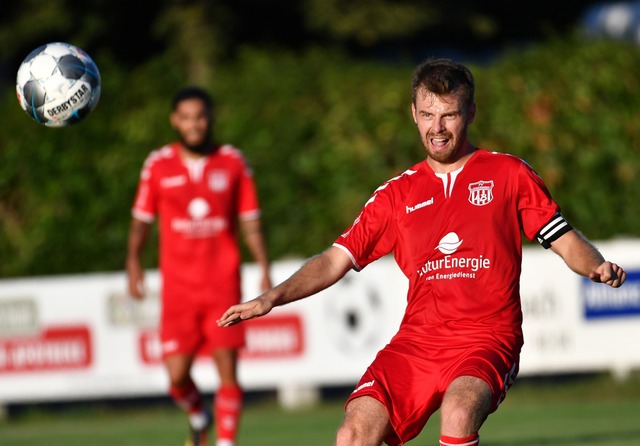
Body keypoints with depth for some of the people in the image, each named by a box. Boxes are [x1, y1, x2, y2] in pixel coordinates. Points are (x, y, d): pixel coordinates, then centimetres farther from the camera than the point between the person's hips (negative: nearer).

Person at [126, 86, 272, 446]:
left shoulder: (233, 162, 3)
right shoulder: (158, 165, 2)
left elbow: (250, 221, 6)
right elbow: (142, 218, 10)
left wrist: (265, 268, -1)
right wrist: (134, 262, 0)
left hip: (223, 283, 0)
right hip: (178, 286, 0)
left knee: (228, 371, -8)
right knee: (177, 375, -3)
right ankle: (199, 417, 29)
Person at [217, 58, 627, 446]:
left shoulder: (508, 174, 7)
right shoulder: (397, 194, 15)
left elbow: (565, 241, 7)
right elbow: (336, 259, 13)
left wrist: (597, 267, -15)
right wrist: (272, 298, 0)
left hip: (486, 341, -3)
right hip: (415, 342, 4)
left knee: (458, 411, -35)